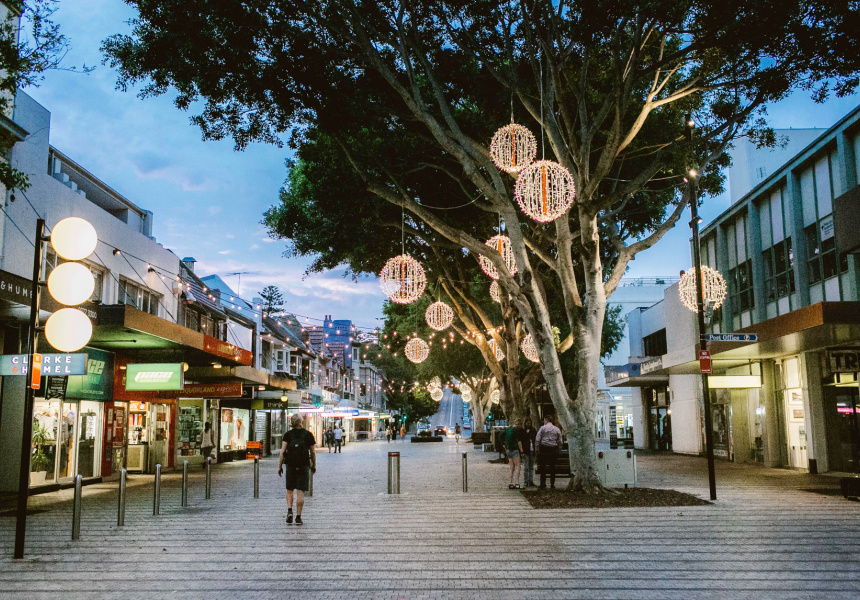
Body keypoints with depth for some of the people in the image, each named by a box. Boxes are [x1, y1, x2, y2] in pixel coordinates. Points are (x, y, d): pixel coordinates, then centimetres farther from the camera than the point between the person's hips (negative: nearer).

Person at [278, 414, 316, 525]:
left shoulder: (288, 434, 1)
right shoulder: (308, 435, 1)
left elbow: (282, 451, -4)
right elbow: (313, 453, 4)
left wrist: (280, 466, 2)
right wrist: (314, 466, 17)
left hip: (290, 465, 1)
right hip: (304, 466, -1)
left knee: (289, 490, 15)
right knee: (300, 492, 1)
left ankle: (289, 511, -3)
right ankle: (298, 517, 1)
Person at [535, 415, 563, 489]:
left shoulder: (542, 428, -2)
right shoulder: (557, 429, 8)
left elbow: (537, 439, -7)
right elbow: (560, 441, 9)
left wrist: (537, 448, 1)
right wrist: (558, 450, 16)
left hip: (544, 448, -3)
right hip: (553, 449, 3)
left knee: (543, 466, 2)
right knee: (552, 466, 9)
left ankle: (543, 484, -2)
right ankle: (552, 484, 10)